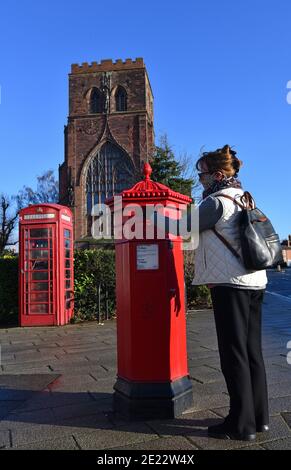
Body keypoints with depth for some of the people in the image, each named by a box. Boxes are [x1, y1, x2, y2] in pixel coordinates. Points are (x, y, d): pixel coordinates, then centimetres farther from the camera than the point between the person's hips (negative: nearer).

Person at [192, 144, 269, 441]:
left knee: (234, 353, -1)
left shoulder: (216, 201, -10)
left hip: (230, 284, -8)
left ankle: (241, 424, 9)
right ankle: (259, 418, 24)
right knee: (253, 351, 13)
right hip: (255, 282, 9)